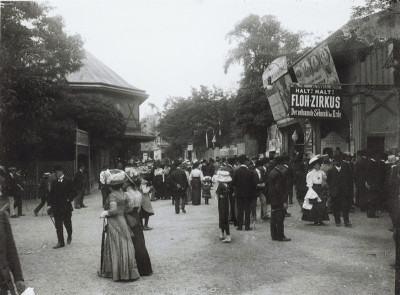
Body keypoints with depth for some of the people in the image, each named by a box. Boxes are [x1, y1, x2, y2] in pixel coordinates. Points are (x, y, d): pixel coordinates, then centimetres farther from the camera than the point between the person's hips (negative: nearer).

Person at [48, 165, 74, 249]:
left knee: (67, 223, 3)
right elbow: (51, 194, 10)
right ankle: (60, 242, 8)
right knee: (58, 225, 3)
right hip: (56, 207, 4)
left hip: (66, 206, -4)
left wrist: (69, 199, -14)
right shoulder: (54, 183, 10)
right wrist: (50, 204, 4)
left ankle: (69, 236, 32)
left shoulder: (68, 181, -1)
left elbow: (72, 192, -3)